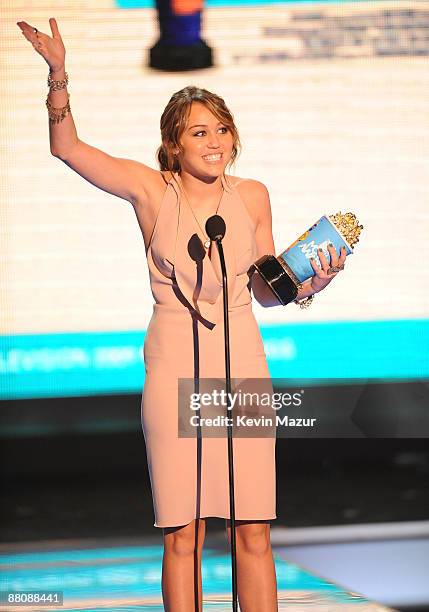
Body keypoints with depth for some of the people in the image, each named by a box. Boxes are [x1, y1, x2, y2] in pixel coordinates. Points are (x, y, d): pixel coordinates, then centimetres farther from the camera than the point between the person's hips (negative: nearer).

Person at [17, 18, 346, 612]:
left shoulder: (253, 196, 7)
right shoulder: (151, 189, 0)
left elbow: (266, 291, 14)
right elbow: (67, 147, -3)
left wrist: (307, 285, -6)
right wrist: (59, 75, -15)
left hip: (242, 364, 2)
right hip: (174, 367, -2)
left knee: (253, 533, 1)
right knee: (181, 535, -1)